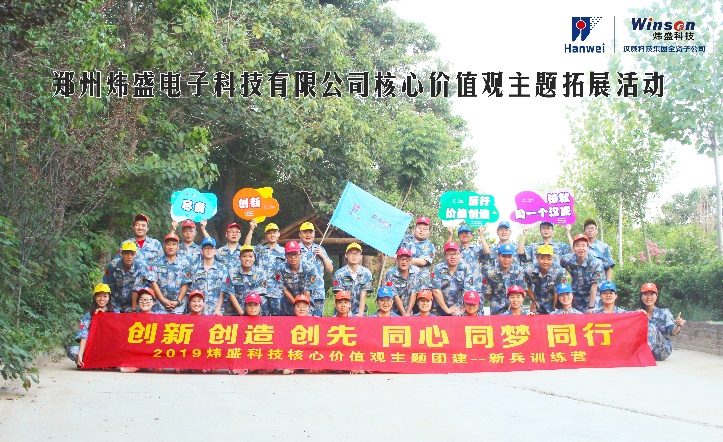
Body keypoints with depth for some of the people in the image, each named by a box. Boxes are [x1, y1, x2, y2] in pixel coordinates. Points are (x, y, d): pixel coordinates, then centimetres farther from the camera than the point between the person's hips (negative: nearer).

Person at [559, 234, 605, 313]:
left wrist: (591, 307, -18)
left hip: (591, 298, -2)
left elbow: (594, 287, -17)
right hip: (575, 300, 2)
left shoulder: (595, 263, -18)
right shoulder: (568, 260, -11)